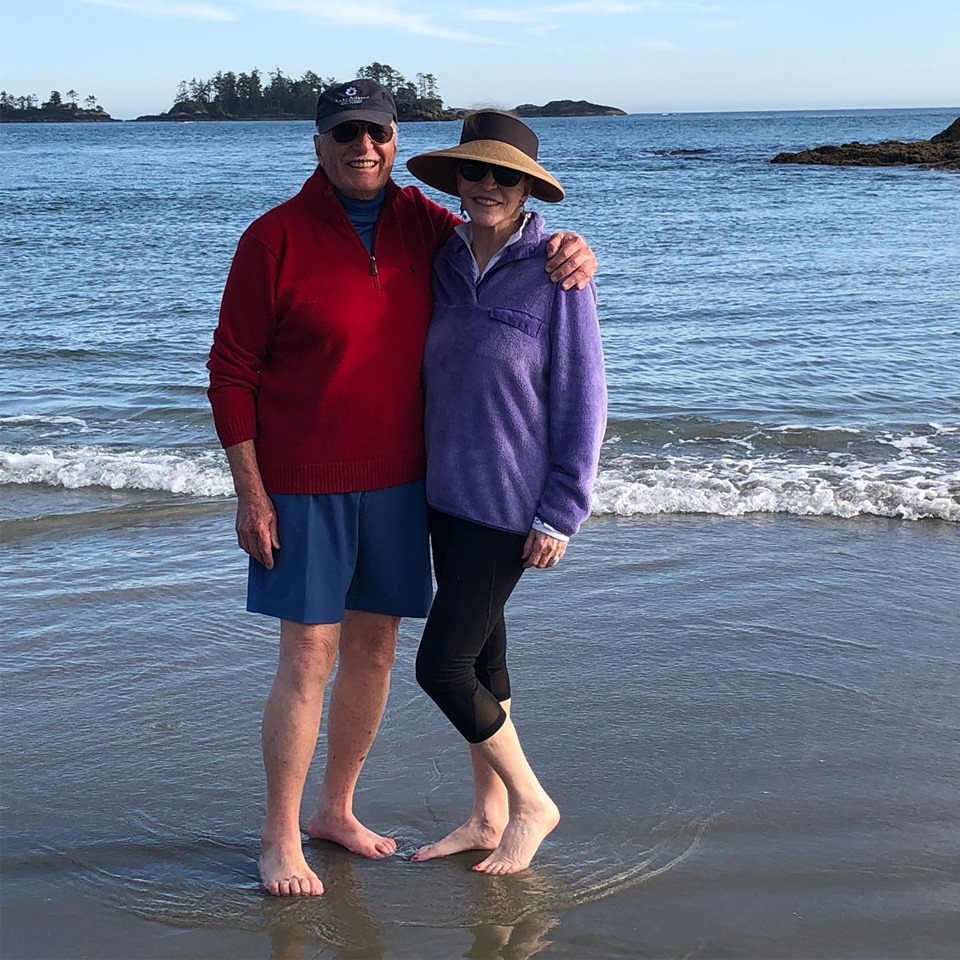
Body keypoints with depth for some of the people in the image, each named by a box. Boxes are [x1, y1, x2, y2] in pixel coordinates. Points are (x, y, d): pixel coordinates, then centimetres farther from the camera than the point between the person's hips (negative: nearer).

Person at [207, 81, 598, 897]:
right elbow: (232, 373, -7)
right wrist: (251, 493, -11)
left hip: (398, 480, 5)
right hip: (304, 488, -5)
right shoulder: (277, 238, -9)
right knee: (309, 659, -4)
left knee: (374, 649, 12)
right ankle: (280, 839, 10)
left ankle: (337, 810, 29)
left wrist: (570, 250, -7)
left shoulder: (422, 223, 4)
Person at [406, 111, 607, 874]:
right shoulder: (445, 265, 4)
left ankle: (531, 803, 14)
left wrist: (561, 515, -13)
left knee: (442, 665, -6)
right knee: (480, 654, 15)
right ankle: (489, 817, 29)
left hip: (511, 503, -6)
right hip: (447, 494, 7)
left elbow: (582, 398, -12)